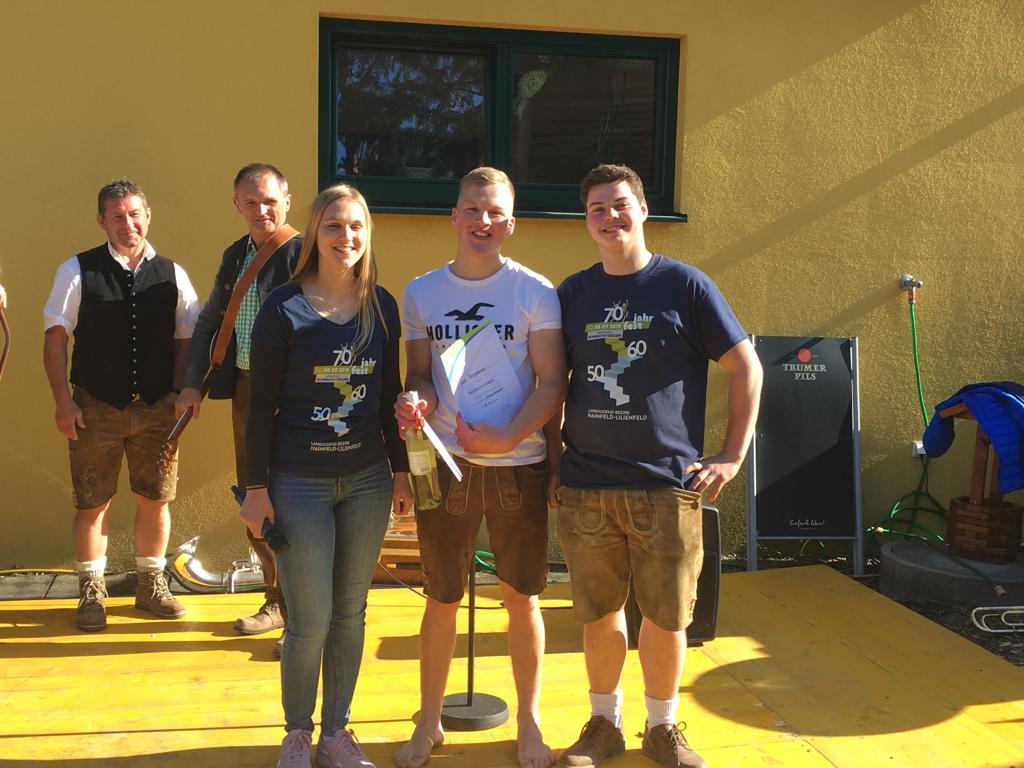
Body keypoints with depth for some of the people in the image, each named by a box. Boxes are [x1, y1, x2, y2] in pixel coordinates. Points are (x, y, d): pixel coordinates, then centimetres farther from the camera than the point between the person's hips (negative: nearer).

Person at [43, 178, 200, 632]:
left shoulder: (171, 275, 5)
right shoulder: (78, 271, -1)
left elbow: (186, 339, 9)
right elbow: (55, 336, -1)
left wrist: (180, 392, -3)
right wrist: (63, 400, -8)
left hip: (156, 408, 2)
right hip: (95, 407, -2)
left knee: (155, 499, 9)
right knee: (92, 504, 6)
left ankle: (151, 586, 26)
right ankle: (91, 592, 21)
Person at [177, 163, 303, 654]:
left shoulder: (304, 254, -11)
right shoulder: (234, 256, 14)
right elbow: (209, 322, 20)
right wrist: (193, 382, 10)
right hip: (245, 391, 8)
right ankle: (277, 600, 31)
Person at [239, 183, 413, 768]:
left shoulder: (382, 305, 4)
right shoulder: (284, 308, -7)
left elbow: (390, 394, 10)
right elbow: (262, 403, -5)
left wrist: (401, 470, 9)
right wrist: (257, 487, -6)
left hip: (367, 481, 4)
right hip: (299, 484, -3)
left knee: (351, 615, 11)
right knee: (310, 622, 0)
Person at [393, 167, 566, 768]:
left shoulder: (534, 292, -4)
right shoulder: (421, 292, 5)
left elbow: (552, 382, -7)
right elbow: (420, 374, 9)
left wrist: (509, 437, -21)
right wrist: (415, 402, -14)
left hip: (518, 465, -2)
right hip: (447, 464, 2)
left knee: (522, 597, 9)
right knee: (442, 600, 12)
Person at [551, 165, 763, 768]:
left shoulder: (685, 285, -1)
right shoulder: (573, 294, 8)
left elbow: (747, 368, 2)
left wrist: (733, 456, -3)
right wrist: (551, 463, 9)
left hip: (667, 485, -2)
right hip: (585, 488, 2)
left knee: (667, 615, 6)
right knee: (599, 613, 10)